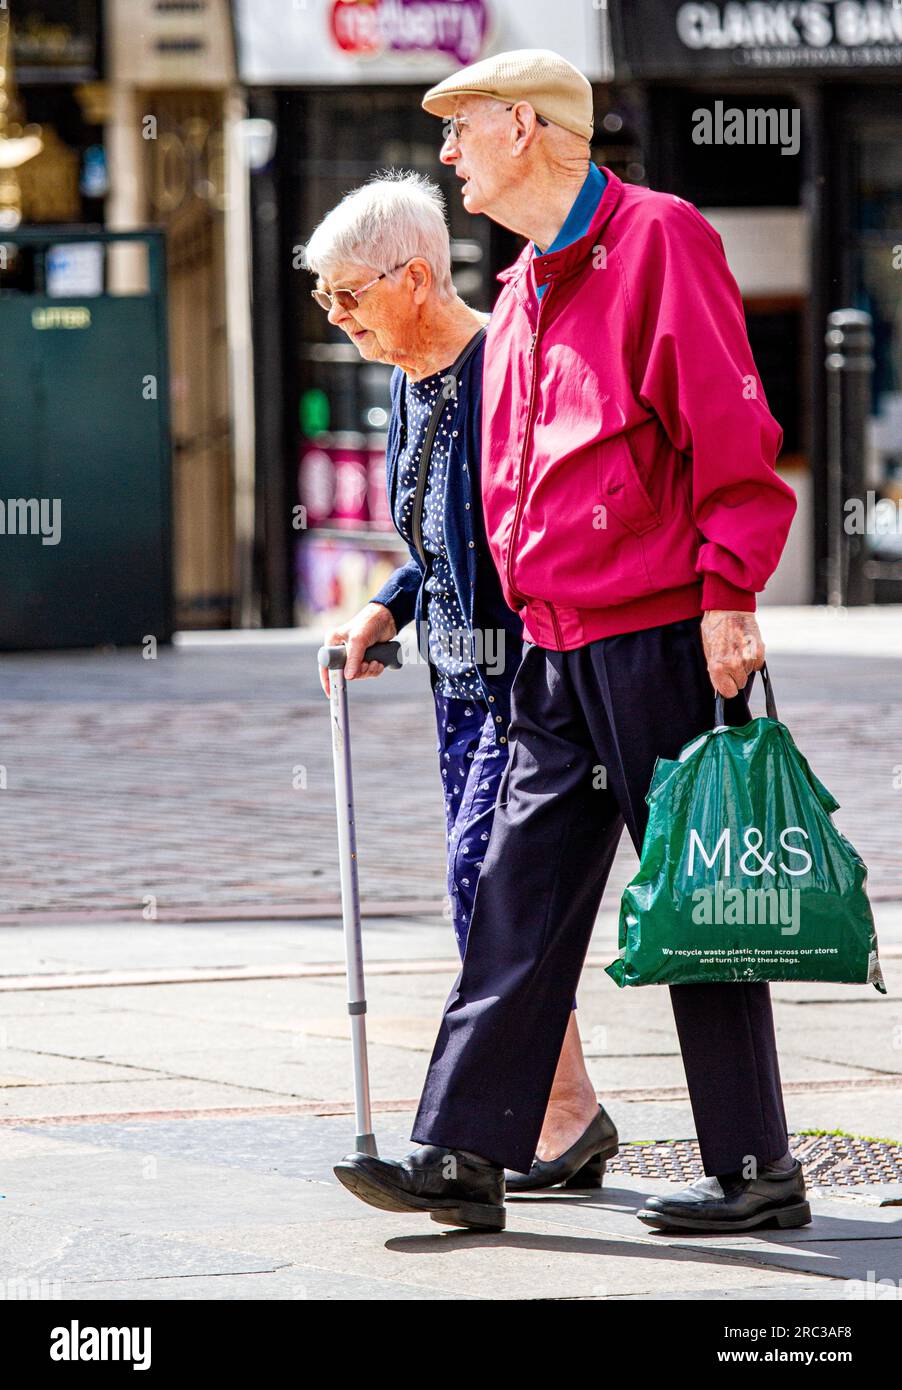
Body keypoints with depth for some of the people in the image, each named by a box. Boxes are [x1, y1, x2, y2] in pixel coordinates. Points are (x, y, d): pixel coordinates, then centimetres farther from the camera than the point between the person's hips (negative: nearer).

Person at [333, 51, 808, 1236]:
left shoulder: (659, 239, -8)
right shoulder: (523, 293, 18)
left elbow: (733, 429, -14)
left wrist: (728, 595, -19)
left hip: (663, 636, -8)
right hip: (558, 645, 8)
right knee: (520, 894, 4)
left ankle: (755, 1171, 5)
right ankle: (463, 1155, 3)